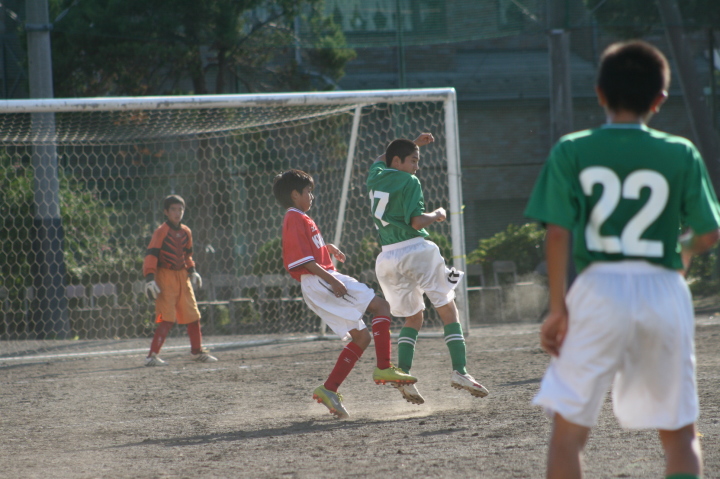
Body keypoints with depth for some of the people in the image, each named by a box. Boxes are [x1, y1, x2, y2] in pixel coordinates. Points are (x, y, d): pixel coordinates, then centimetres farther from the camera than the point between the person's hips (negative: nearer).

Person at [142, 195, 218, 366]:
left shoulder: (186, 232, 9)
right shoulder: (161, 232, -11)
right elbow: (151, 255, -17)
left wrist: (192, 271, 12)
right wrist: (149, 279, -26)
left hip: (182, 276, 7)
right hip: (165, 276, -7)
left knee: (193, 314, 13)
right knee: (167, 319, -15)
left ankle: (197, 351, 28)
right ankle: (152, 356, -13)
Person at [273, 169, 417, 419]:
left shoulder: (300, 219, 23)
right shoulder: (295, 218, -8)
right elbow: (302, 260, -19)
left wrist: (327, 248, 24)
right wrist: (331, 279, -24)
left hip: (324, 283, 10)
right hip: (317, 283, -10)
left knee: (361, 337, 9)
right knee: (380, 305, -13)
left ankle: (329, 389, 4)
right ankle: (384, 368, -20)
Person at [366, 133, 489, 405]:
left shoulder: (375, 176, 13)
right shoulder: (409, 182, -6)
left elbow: (381, 158, 39)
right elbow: (416, 221, -15)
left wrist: (413, 144, 38)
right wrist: (437, 215, 3)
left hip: (387, 258, 6)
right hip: (416, 250, -6)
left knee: (413, 317, 18)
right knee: (448, 310, 3)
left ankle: (403, 374, -2)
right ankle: (459, 371, -9)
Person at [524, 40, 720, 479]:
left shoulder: (571, 152, 0)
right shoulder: (682, 155, 2)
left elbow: (558, 233, -6)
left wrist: (558, 307, 0)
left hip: (599, 289, -1)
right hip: (664, 292, 1)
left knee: (569, 429, 6)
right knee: (680, 433, 13)